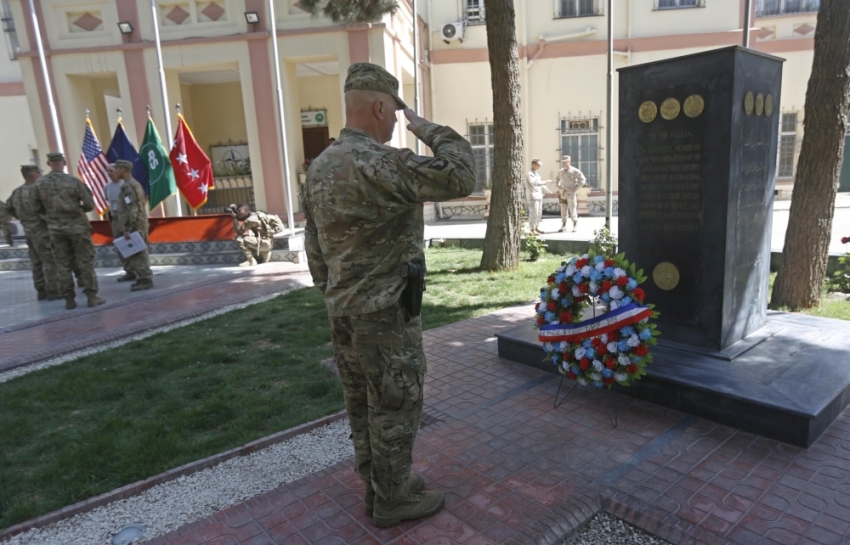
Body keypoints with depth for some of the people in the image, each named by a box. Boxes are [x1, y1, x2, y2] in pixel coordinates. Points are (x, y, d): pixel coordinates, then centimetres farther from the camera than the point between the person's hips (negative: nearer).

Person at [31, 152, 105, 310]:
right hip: (77, 226, -3)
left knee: (63, 265, 8)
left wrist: (51, 213, 17)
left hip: (55, 229, 3)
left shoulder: (39, 183, -2)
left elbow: (36, 207, 3)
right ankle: (92, 296, 1)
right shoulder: (74, 181, -10)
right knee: (85, 262, 3)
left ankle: (69, 300, 10)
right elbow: (89, 204, -9)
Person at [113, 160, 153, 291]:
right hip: (140, 225, 10)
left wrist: (127, 229, -21)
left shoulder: (128, 186, -15)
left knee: (138, 254, -7)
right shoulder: (136, 184, 16)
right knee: (138, 253, 15)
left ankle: (145, 280, -4)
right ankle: (137, 276, 22)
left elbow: (131, 210, -21)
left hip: (134, 226, -10)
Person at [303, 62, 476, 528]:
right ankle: (393, 500, 23)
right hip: (385, 312, -9)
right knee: (395, 407, 7)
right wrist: (429, 130, -9)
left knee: (362, 404, 19)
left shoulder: (320, 166, 8)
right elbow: (461, 178, -23)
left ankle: (378, 487, 36)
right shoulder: (381, 163, -21)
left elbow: (313, 242, 13)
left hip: (343, 310, 9)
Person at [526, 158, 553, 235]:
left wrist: (547, 190, 20)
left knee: (539, 213, 9)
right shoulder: (529, 174, -11)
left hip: (539, 196, 9)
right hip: (533, 196, -9)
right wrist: (545, 182, -21)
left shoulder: (536, 174, 18)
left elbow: (540, 183, 27)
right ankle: (532, 229, -5)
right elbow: (534, 183, -24)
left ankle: (537, 228, 17)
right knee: (533, 213, -9)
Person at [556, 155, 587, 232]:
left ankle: (575, 226, 11)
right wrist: (558, 187, 12)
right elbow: (558, 179, 27)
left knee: (572, 210, -2)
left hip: (571, 194, -4)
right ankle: (563, 226, 10)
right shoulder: (560, 171, 7)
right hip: (563, 194, 5)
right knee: (563, 210, 4)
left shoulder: (575, 171, -7)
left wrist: (576, 189, -10)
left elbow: (583, 180, -5)